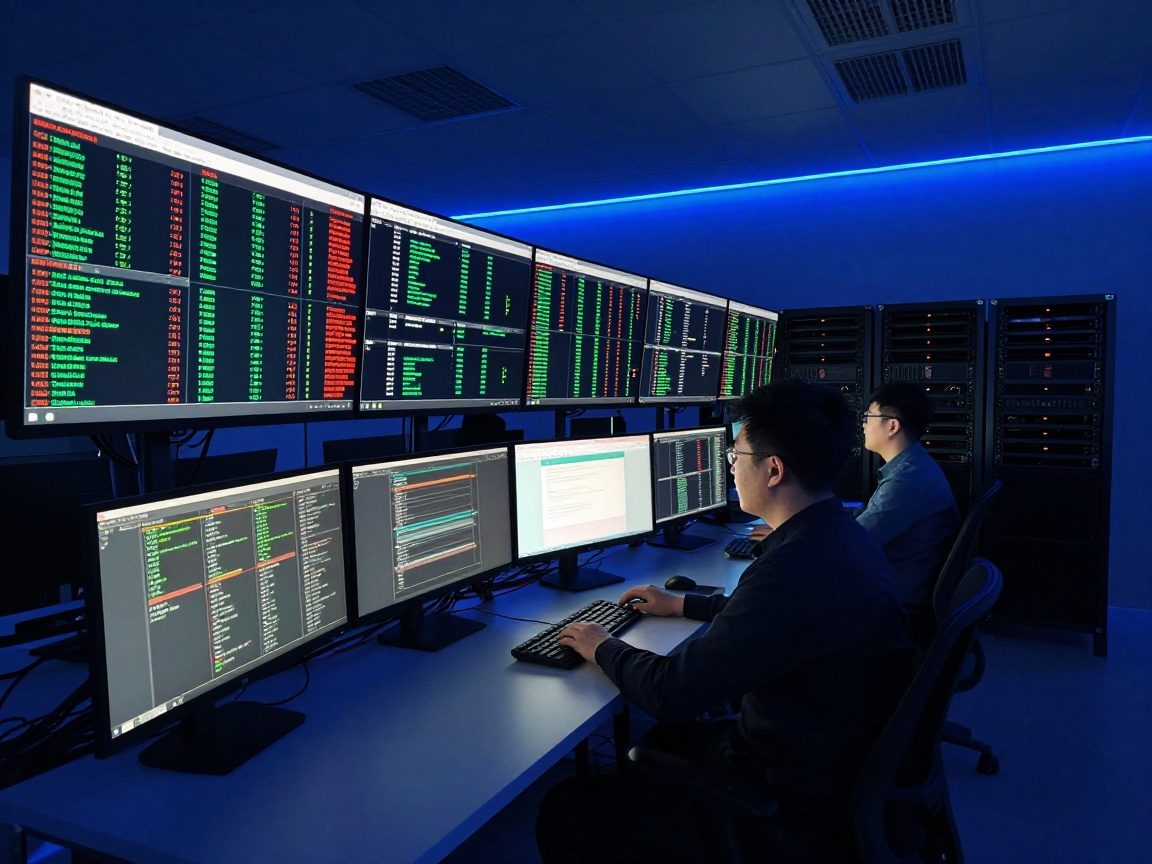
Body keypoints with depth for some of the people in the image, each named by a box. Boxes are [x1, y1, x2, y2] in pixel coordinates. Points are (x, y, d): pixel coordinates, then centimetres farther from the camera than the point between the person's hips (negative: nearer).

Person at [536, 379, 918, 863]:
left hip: (799, 821, -10)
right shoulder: (841, 535, 0)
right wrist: (684, 604, 26)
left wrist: (602, 649, -6)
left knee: (564, 813, -3)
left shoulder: (797, 566, -32)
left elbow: (671, 693, -25)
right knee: (664, 738, 27)